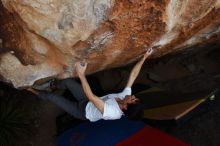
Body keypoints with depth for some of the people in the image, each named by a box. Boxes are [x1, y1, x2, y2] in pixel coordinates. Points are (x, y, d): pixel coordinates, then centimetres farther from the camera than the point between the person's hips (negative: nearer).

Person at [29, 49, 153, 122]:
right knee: (68, 81, 8)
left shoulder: (112, 112, -43)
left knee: (52, 97, -4)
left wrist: (81, 75, -54)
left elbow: (91, 97, -51)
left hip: (83, 111, -7)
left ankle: (36, 93, 30)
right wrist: (144, 58, -24)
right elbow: (133, 75, -19)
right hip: (89, 102, 7)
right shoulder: (125, 96, -21)